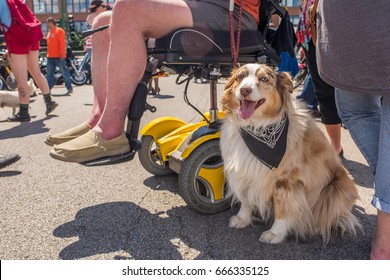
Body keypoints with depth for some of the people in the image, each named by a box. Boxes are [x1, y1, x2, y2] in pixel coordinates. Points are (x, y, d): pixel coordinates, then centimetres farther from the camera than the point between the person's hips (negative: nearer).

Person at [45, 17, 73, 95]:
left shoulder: (59, 30, -6)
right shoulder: (49, 32, 19)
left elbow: (62, 43, -14)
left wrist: (62, 54, -20)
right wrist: (48, 54, 16)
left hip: (59, 57, -8)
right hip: (50, 57, 8)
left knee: (64, 72, -4)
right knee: (49, 74, 9)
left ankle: (69, 88, 0)